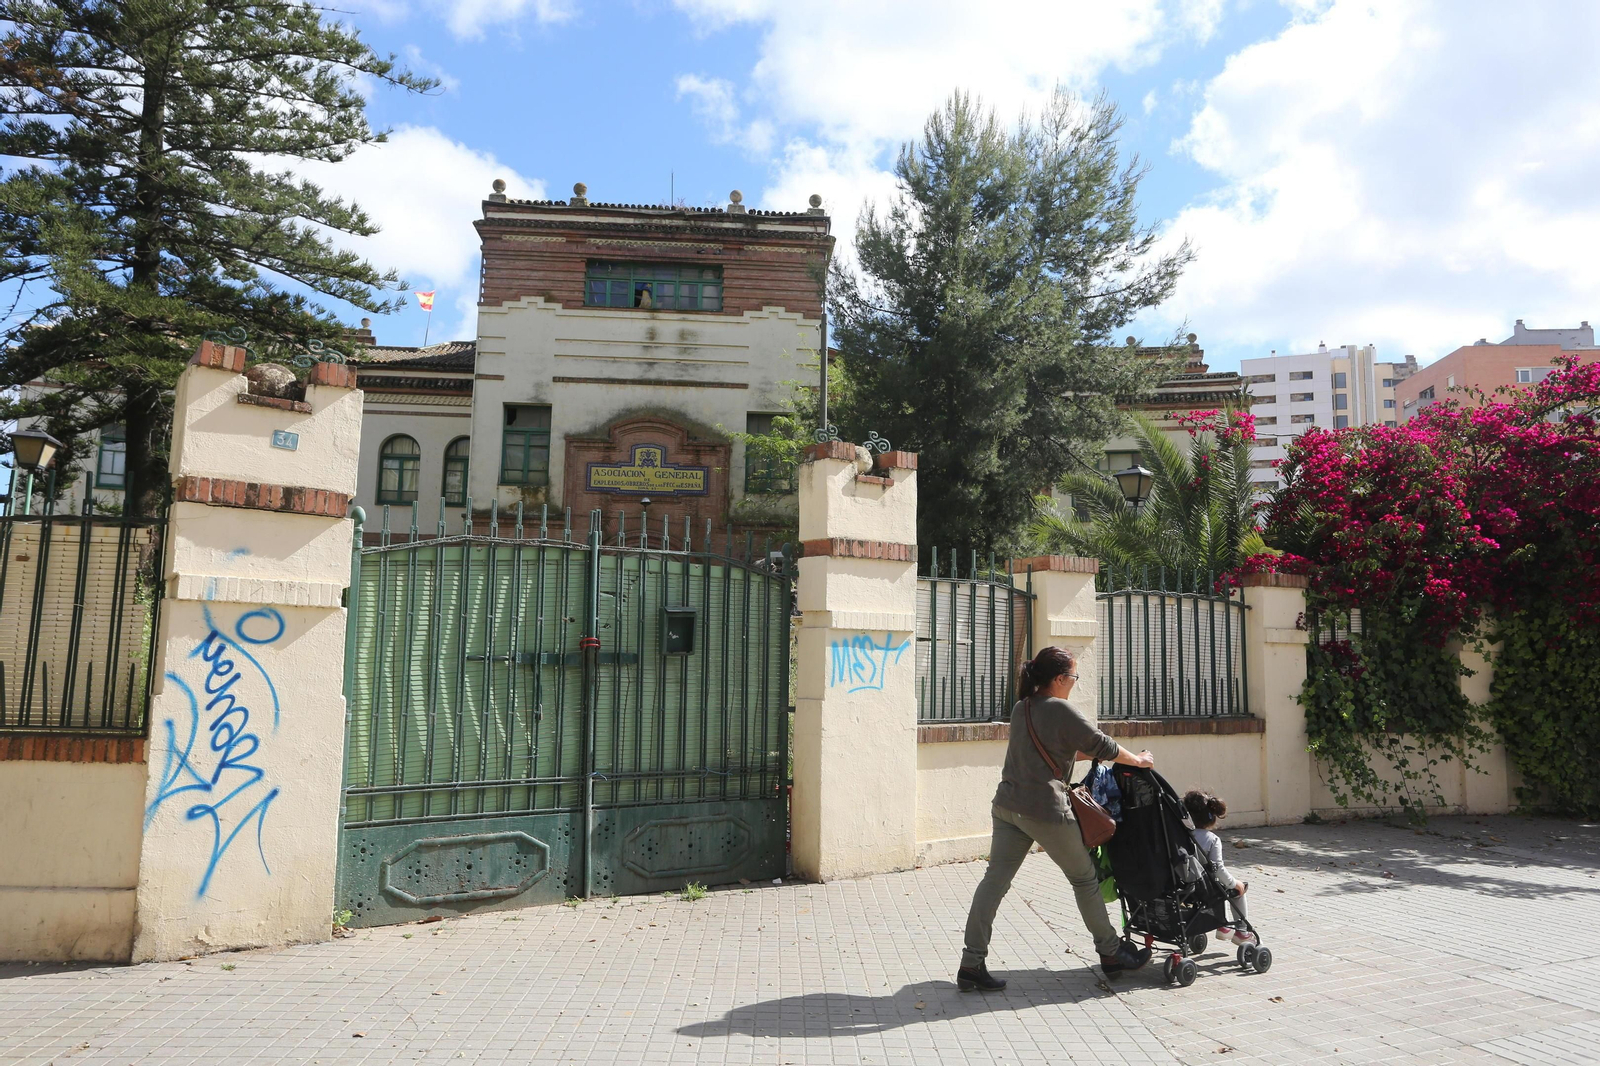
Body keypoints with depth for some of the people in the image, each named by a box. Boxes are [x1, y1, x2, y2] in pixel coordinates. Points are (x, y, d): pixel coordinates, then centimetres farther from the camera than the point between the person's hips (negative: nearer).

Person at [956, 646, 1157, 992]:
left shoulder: (1021, 708, 13)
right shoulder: (1060, 710, -11)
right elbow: (1101, 745, -2)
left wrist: (1091, 754, 33)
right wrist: (1138, 760, 15)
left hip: (1007, 805, 7)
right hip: (1044, 811, -7)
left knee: (995, 879, 4)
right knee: (1085, 878, 12)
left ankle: (971, 964, 3)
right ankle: (1111, 953, 28)